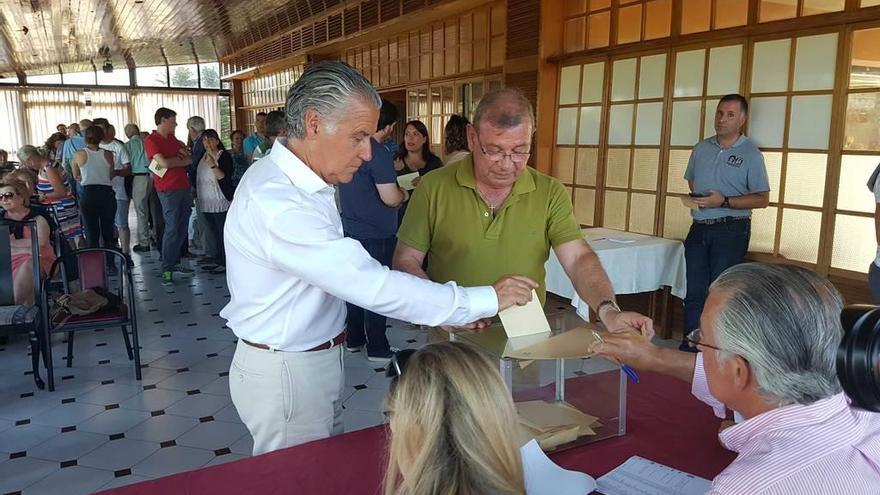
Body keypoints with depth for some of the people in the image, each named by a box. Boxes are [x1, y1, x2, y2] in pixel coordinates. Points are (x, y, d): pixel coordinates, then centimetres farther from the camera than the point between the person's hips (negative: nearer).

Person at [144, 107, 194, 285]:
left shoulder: (172, 138, 17)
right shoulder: (151, 140, -7)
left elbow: (189, 159, 16)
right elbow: (164, 162, -19)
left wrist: (172, 161, -4)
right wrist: (179, 158, -1)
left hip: (183, 187, 7)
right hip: (168, 190, -7)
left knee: (182, 228, 9)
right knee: (171, 229, -8)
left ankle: (175, 262, 19)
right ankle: (166, 270, -2)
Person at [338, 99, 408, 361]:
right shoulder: (379, 153, -19)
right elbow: (390, 198, -23)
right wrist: (403, 194, -1)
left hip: (351, 229, 8)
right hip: (377, 234, -7)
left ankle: (354, 339, 27)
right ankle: (377, 348, 11)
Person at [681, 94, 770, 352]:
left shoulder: (750, 154, -4)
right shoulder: (701, 148, 10)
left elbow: (762, 199, -6)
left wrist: (724, 201, -18)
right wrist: (693, 197, 2)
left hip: (731, 231, -4)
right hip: (699, 228, 5)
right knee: (694, 291, 6)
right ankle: (689, 347, 15)